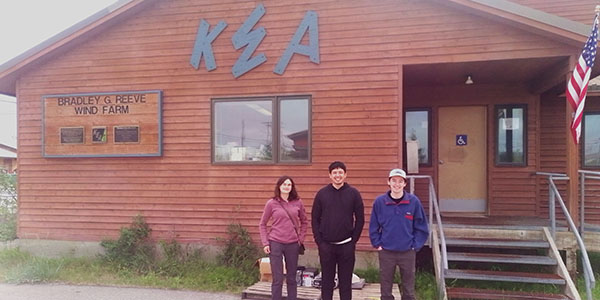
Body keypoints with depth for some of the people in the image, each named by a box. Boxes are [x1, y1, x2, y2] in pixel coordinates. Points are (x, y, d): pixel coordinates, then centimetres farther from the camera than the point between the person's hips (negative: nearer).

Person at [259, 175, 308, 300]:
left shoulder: (297, 202, 2)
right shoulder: (271, 203, -4)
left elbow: (304, 222, 14)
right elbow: (262, 224, 3)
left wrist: (301, 238, 5)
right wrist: (265, 243, -4)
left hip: (293, 244, 2)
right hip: (275, 244, -2)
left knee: (291, 278, 12)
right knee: (277, 279, 1)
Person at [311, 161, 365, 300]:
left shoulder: (354, 193, -1)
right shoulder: (322, 193, 1)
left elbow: (360, 219, 2)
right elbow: (315, 218, 4)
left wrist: (353, 240, -4)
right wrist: (319, 241, -3)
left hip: (346, 246, 0)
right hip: (326, 245, 1)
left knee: (346, 282, 9)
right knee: (327, 281, 10)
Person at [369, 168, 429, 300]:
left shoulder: (414, 201, -5)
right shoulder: (379, 201, -4)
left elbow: (421, 227, 1)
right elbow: (373, 227, 4)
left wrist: (415, 246, -4)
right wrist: (377, 244, -3)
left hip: (408, 253, 0)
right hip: (386, 252, 0)